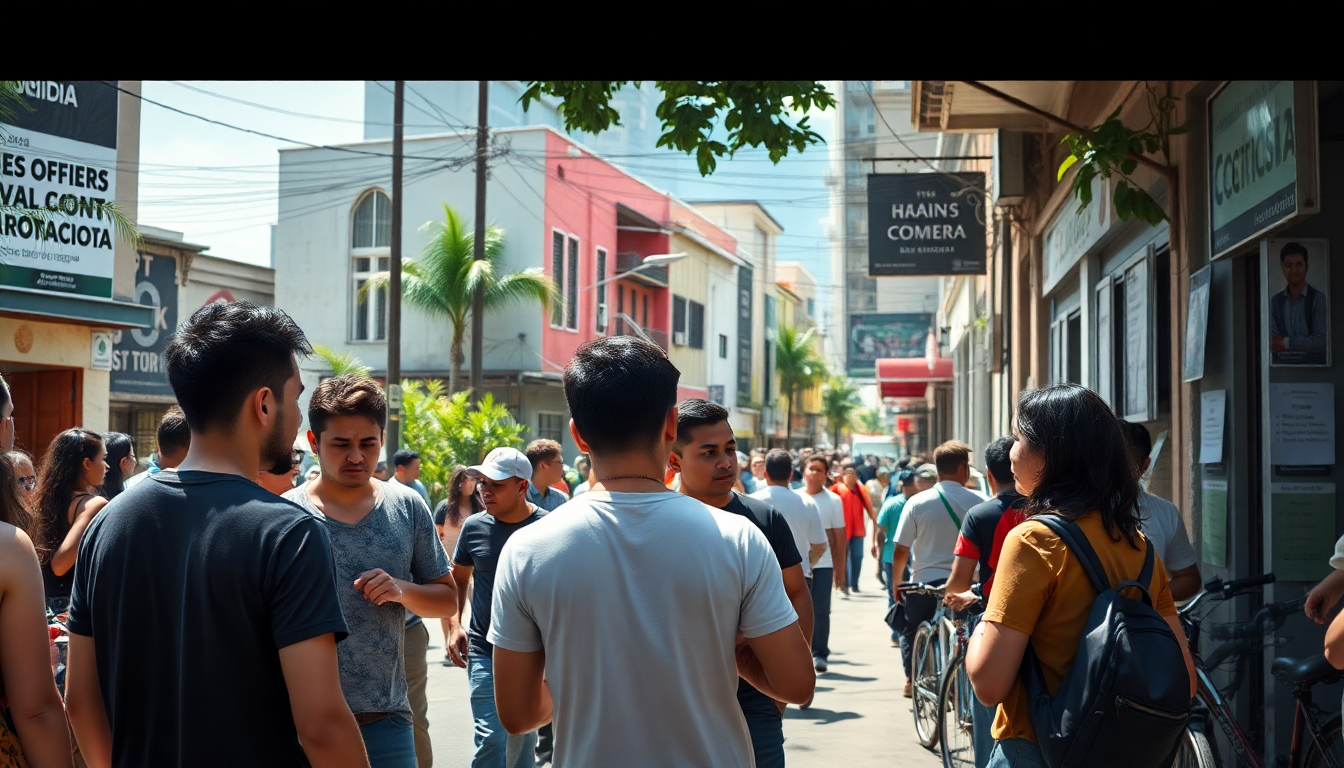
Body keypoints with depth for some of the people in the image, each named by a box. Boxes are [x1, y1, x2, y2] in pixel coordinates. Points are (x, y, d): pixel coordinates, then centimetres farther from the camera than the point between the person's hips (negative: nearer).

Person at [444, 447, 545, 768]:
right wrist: (454, 624, -1)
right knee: (490, 738, -11)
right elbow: (457, 579, 13)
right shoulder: (474, 527, -1)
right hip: (484, 649, 0)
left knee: (524, 739, 14)